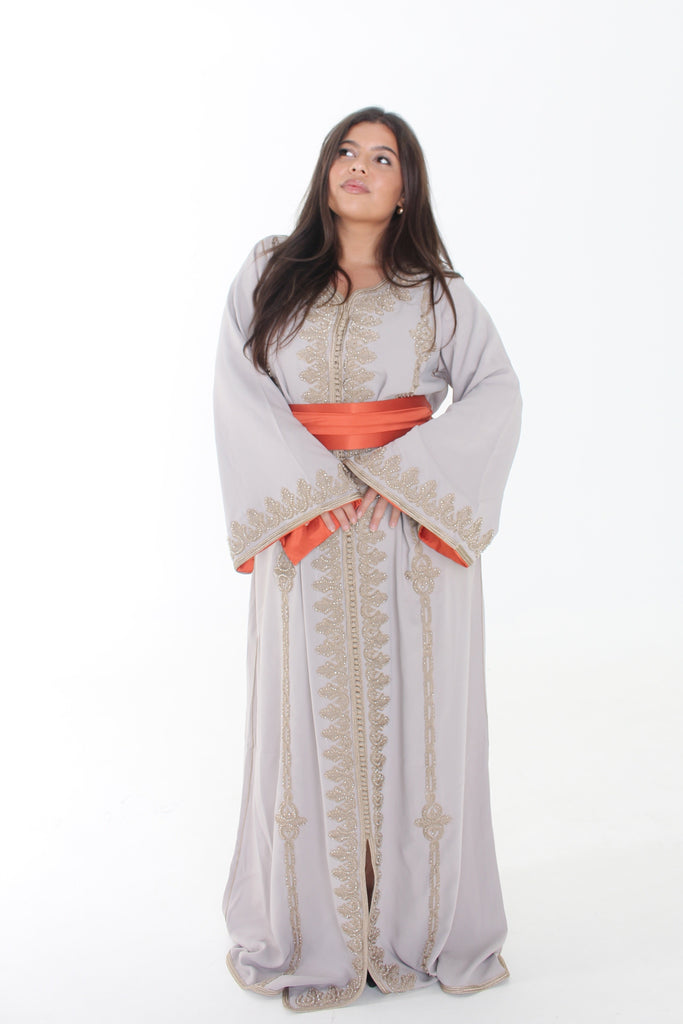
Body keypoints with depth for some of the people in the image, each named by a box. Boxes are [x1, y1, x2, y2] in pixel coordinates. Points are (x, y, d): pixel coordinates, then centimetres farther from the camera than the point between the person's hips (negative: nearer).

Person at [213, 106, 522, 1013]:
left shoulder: (435, 290, 7)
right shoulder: (269, 273, 8)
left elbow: (496, 390, -2)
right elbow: (238, 385, -2)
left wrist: (396, 471, -14)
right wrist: (314, 481, -14)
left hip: (412, 530, 0)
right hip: (303, 524, 0)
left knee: (414, 714, 4)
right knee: (311, 719, 4)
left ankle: (418, 921, 21)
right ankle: (311, 934, 18)